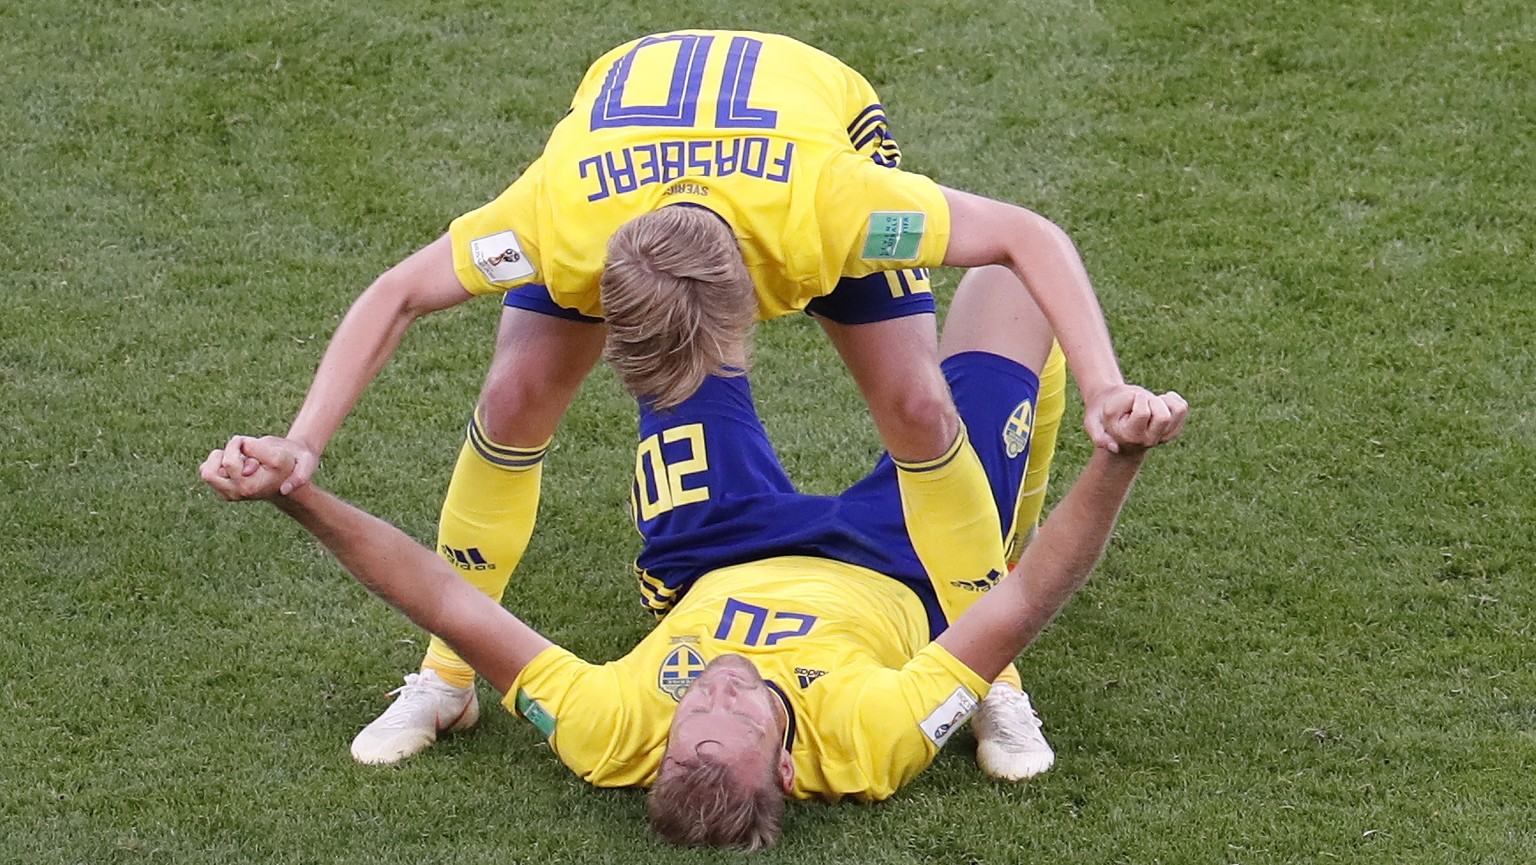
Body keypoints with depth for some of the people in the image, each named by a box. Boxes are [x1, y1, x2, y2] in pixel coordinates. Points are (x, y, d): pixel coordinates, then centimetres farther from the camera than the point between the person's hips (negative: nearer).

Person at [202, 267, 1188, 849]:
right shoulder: (867, 744, -46)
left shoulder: (612, 735, -41)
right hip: (898, 577, -1)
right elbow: (1024, 603, -42)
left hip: (715, 570, 1)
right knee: (1013, 274, 8)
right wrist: (1123, 458, -52)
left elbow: (454, 607, -37)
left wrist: (296, 496, -40)